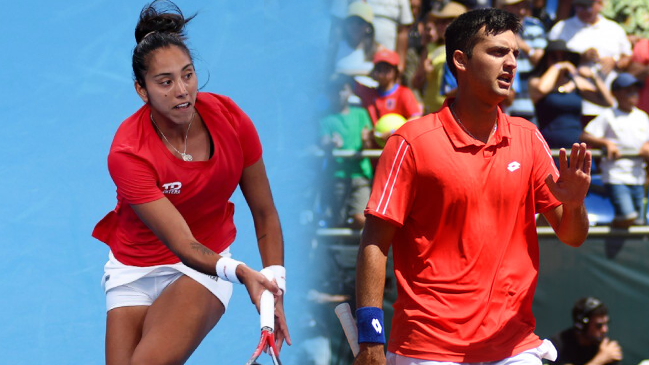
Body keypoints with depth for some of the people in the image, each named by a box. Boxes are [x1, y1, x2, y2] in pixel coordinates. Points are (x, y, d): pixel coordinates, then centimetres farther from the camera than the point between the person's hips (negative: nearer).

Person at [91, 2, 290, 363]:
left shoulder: (230, 118, -15)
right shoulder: (127, 153, -25)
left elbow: (264, 213, -5)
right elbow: (184, 246, -30)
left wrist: (275, 292, -17)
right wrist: (242, 273, -48)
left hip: (209, 266, 0)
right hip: (134, 269, 0)